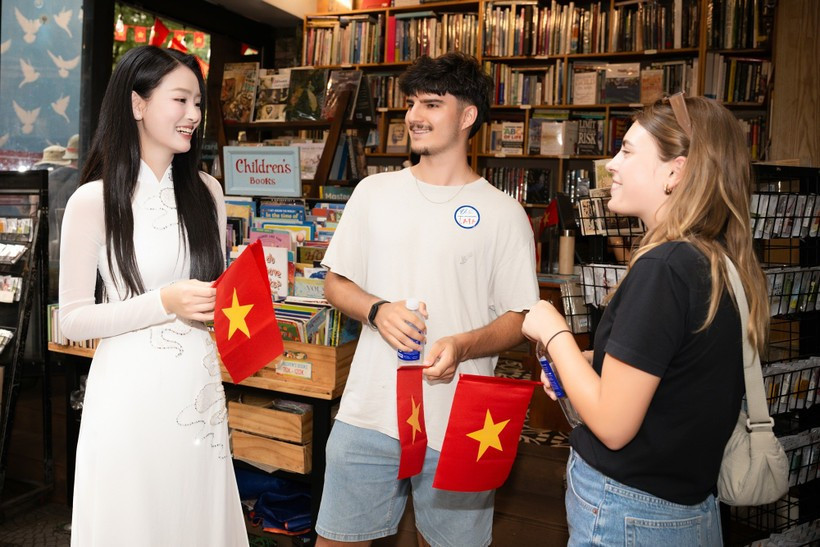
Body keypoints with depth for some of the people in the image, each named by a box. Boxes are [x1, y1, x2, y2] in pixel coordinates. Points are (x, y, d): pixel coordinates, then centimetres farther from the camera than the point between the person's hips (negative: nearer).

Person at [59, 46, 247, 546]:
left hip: (199, 387, 4)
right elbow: (72, 320, -8)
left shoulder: (206, 191, 7)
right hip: (131, 392, -4)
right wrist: (165, 302, -19)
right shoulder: (94, 201, -8)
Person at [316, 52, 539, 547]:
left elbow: (519, 318, -1)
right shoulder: (374, 192, 7)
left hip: (459, 427, -2)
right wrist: (377, 310, -10)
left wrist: (462, 346, -20)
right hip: (369, 413, 3)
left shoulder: (503, 213, -2)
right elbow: (336, 283, 11)